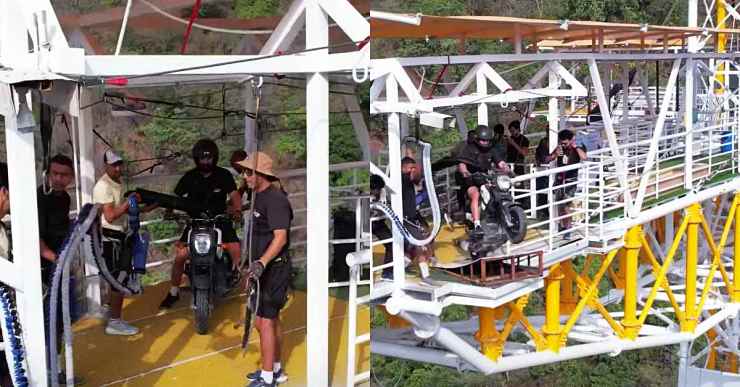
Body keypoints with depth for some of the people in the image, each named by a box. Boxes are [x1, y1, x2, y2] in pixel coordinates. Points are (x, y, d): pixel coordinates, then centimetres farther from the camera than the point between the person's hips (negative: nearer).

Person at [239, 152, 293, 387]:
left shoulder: (275, 199, -17)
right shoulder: (260, 197, 15)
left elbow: (280, 237, -26)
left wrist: (261, 263, -36)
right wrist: (255, 265, 27)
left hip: (274, 269, -10)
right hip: (264, 269, 10)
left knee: (265, 322, -7)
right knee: (271, 321, 17)